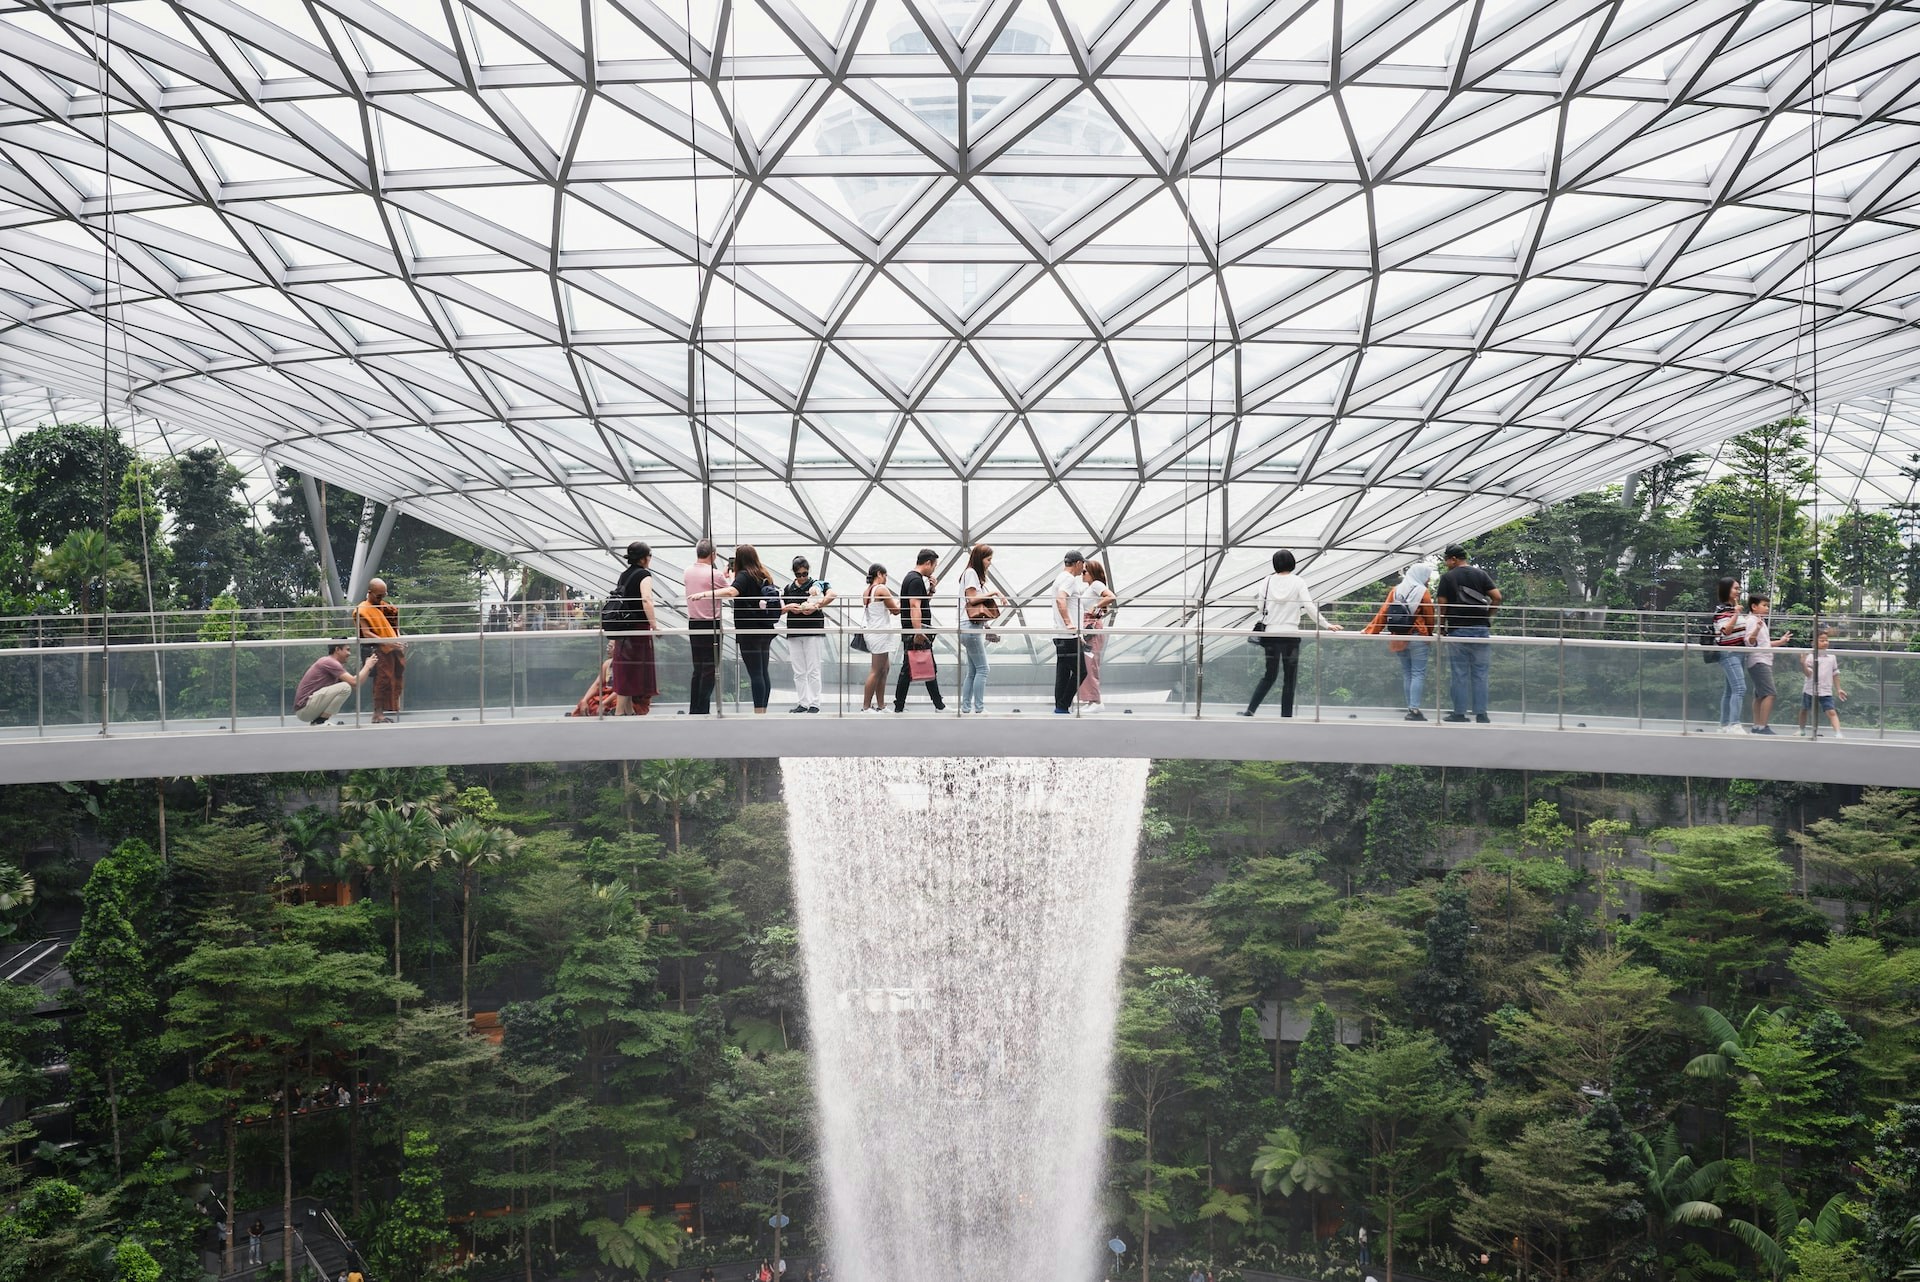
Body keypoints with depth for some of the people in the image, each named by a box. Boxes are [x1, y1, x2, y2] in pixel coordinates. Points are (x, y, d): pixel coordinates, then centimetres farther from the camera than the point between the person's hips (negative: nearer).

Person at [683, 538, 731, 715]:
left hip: (693, 625, 7)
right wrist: (732, 577, 18)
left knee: (698, 669, 14)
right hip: (711, 626, -7)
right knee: (710, 669, -1)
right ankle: (703, 710, -2)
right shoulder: (714, 574, -16)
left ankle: (693, 710, 16)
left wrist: (723, 575, 25)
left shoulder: (688, 572, 4)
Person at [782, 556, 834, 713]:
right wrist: (788, 608, -7)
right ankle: (802, 703, 12)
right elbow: (779, 610, 13)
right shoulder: (788, 588, 12)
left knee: (813, 671, -2)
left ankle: (814, 704, 2)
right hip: (794, 634, 4)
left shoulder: (817, 584, 0)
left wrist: (816, 606, -27)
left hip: (813, 632, -4)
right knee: (798, 672, 6)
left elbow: (832, 595, -19)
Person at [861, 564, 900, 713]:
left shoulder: (866, 592, 13)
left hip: (872, 632, 9)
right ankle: (866, 707, -5)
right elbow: (896, 610, -8)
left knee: (884, 669, 12)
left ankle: (881, 706, 13)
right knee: (876, 671, -6)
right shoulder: (882, 589, -12)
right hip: (880, 633, -9)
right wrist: (898, 602, 11)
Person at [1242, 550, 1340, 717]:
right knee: (1290, 678, 5)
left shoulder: (1268, 581, 2)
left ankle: (1249, 711, 4)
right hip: (1290, 633, -3)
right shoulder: (1298, 582, -4)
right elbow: (1309, 607, -9)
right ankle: (1286, 716, 3)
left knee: (1269, 675, 14)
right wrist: (1327, 625, -6)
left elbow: (1261, 608, 6)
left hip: (1270, 633, 3)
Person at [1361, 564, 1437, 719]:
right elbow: (1429, 617, -1)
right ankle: (1414, 709, -12)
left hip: (1399, 639, 5)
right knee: (1418, 674, -3)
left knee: (1406, 674, 11)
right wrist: (1430, 634, 16)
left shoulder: (1395, 591, 5)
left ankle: (1410, 708, 12)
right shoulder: (1423, 592, -6)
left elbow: (1382, 612, -1)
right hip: (1417, 638, -5)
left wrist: (1370, 630, 2)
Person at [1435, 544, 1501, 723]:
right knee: (1480, 673, 5)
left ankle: (1459, 713, 4)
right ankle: (1481, 714, 4)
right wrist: (1488, 615, 10)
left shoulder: (1447, 577, -1)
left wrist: (1441, 625, 10)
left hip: (1457, 630, -2)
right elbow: (1497, 597, -3)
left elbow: (1442, 605, -4)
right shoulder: (1481, 574, 6)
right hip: (1480, 629, 2)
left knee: (1459, 673, 3)